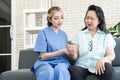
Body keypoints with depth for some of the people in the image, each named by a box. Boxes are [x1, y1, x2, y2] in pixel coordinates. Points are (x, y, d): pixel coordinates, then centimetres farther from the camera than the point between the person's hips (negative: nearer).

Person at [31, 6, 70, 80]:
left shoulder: (64, 34, 15)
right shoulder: (43, 33, -1)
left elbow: (65, 53, 14)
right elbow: (43, 56, -4)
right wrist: (62, 51, -12)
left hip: (61, 62, 3)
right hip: (45, 62, -3)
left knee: (61, 70, -36)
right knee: (49, 72, -40)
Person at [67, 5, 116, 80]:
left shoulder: (107, 35, 11)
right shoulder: (79, 34, 14)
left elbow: (111, 55, 1)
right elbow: (75, 57, 6)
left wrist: (103, 59, -22)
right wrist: (72, 53, -18)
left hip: (99, 67, 0)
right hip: (82, 66, 0)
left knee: (107, 67, -35)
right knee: (73, 70, -33)